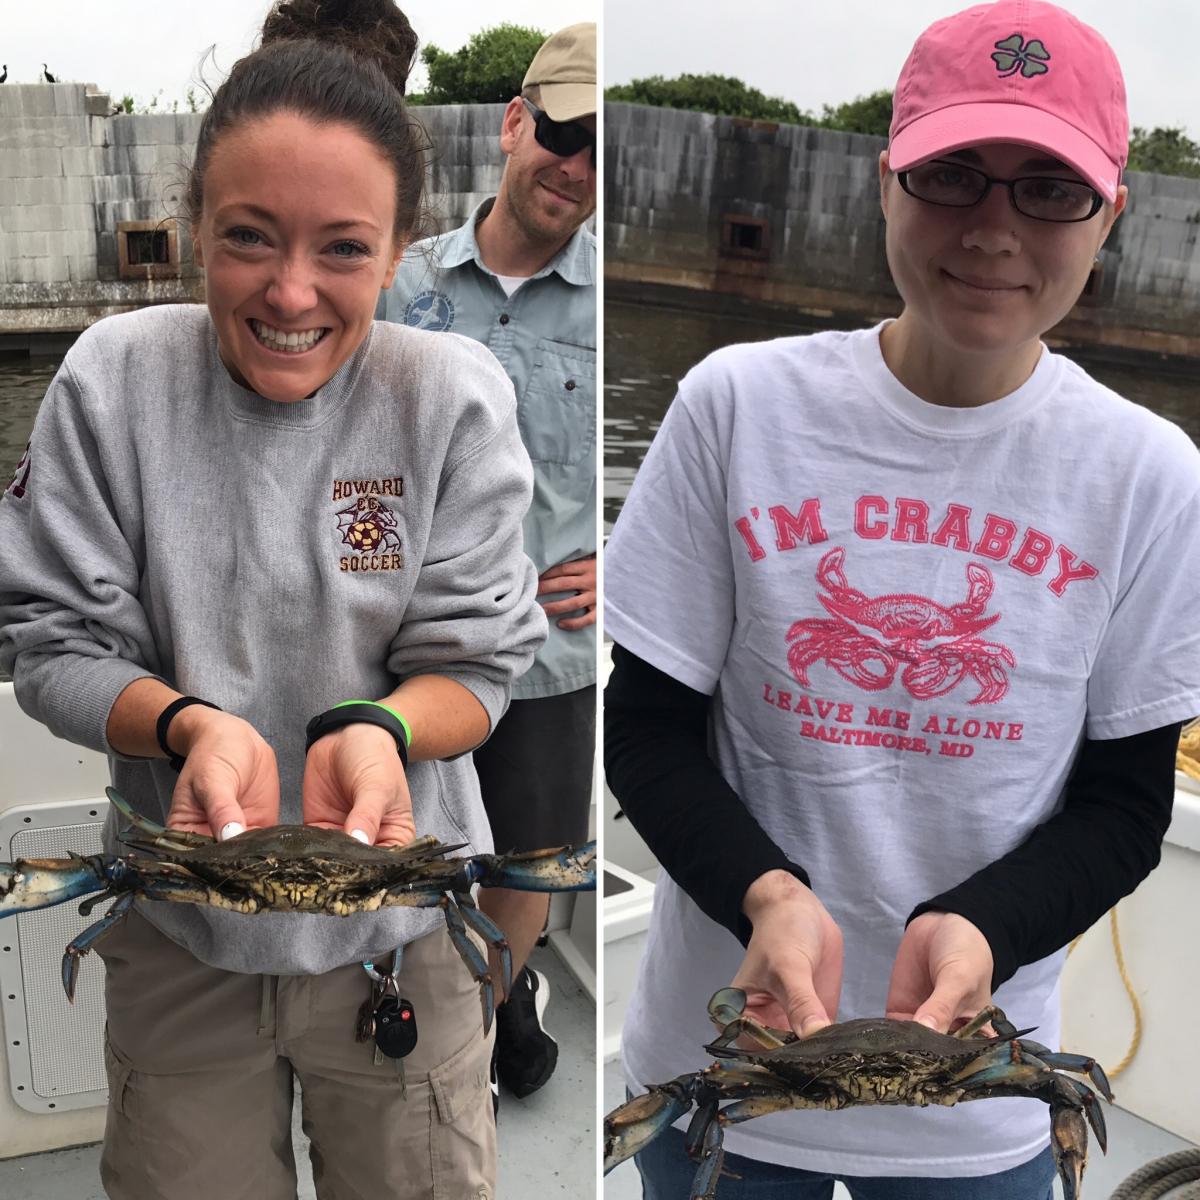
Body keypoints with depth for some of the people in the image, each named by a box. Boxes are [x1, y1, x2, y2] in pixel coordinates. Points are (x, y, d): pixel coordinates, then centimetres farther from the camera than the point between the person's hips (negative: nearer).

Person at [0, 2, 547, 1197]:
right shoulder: (112, 379, -11)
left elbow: (475, 663, -10)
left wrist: (377, 729, -31)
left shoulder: (455, 395, -13)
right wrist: (188, 723, -28)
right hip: (178, 918, 1)